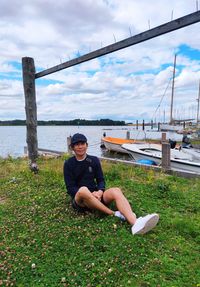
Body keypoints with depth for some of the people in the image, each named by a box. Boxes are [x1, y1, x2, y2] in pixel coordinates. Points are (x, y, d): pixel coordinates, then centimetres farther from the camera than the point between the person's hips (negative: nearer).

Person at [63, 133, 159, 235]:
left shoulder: (94, 160, 8)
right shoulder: (68, 164, -1)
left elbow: (101, 180, 8)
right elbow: (70, 188, -5)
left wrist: (100, 191, -15)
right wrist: (90, 194, -20)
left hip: (95, 195, 3)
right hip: (79, 199, -2)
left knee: (116, 190, -27)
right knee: (83, 189, -38)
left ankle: (135, 223, -52)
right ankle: (114, 214, -26)